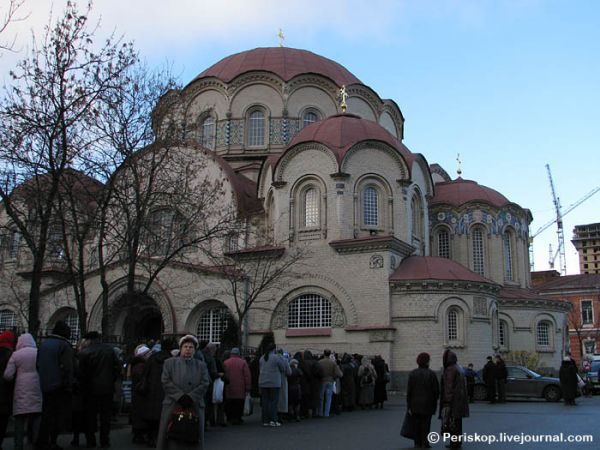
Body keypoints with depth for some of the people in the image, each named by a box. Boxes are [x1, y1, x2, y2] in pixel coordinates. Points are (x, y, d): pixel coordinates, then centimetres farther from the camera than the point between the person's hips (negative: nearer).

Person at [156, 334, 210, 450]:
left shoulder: (201, 365, 12)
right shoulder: (169, 363, 9)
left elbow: (205, 384, 1)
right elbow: (166, 382, -2)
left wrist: (190, 397, -14)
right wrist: (180, 396, -14)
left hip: (195, 407, 1)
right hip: (172, 406, -1)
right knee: (171, 439, 0)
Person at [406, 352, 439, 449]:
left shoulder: (412, 374, -3)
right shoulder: (432, 374, -8)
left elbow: (409, 391, -4)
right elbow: (436, 390, -5)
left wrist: (409, 406, 0)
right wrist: (435, 403, 8)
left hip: (415, 404, 2)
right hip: (427, 404, -2)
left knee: (417, 424, 12)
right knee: (426, 424, 6)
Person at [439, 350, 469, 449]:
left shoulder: (450, 370, -16)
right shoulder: (458, 369, 13)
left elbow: (449, 386, -19)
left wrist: (447, 400, -19)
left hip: (451, 400, -10)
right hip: (459, 399, 10)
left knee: (451, 421, -5)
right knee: (457, 422, 14)